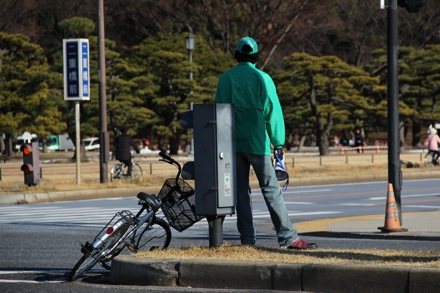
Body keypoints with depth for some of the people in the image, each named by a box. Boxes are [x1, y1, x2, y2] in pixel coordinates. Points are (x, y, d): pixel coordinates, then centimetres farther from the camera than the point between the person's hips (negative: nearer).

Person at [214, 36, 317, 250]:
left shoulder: (225, 78, 7)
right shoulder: (262, 78, -4)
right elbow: (272, 112, -5)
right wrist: (278, 143, 0)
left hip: (233, 143, 3)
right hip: (256, 143, -3)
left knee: (240, 191, 7)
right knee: (271, 190, -4)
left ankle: (247, 239, 4)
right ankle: (288, 237, -8)